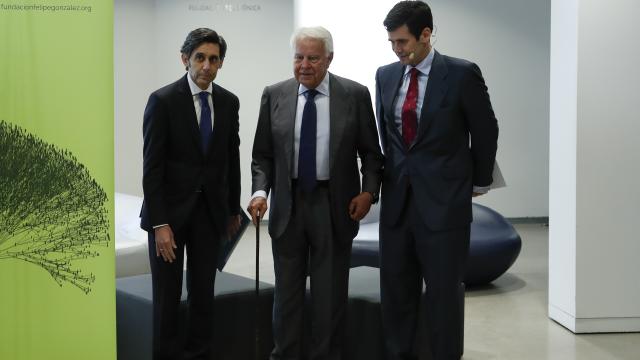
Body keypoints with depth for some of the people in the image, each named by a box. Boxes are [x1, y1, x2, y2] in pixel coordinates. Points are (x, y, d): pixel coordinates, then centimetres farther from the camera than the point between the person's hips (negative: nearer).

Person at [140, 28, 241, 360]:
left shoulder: (229, 102, 3)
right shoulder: (163, 100, -11)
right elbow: (152, 166, -13)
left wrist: (234, 209, 13)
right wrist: (160, 223, -18)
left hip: (210, 209, 4)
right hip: (170, 208, -3)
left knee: (203, 292, 8)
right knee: (167, 294, 5)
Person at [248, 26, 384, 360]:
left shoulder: (355, 95, -2)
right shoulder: (274, 95, 3)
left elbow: (371, 152, 2)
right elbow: (262, 154, 5)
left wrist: (368, 191, -11)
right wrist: (260, 191, -10)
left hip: (335, 206, -1)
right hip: (287, 205, 2)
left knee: (330, 293, 7)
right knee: (287, 291, 10)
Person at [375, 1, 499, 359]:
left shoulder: (462, 74, -8)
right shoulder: (386, 75, 6)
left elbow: (485, 132, 2)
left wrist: (479, 182, 10)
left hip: (443, 202, -4)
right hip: (397, 200, 5)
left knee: (444, 293, 3)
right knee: (396, 292, 10)